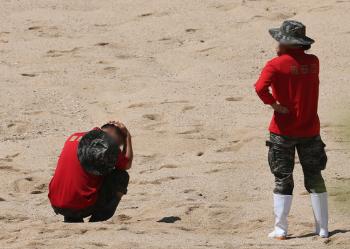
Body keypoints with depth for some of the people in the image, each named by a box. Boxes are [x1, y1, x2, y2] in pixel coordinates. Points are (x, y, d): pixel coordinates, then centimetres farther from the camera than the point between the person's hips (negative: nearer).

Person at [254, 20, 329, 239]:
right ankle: (323, 228, 12)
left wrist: (275, 105, -16)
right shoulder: (313, 62, 1)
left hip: (283, 130, -3)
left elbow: (260, 88, -30)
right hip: (310, 129, 3)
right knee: (315, 178, 12)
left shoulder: (276, 65, -13)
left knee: (283, 180, 6)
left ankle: (281, 229, 3)